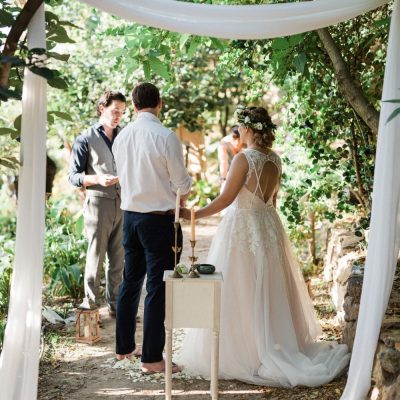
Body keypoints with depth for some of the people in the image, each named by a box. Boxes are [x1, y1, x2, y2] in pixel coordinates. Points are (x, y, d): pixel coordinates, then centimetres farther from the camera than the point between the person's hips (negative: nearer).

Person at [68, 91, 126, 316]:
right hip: (99, 202, -4)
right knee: (96, 257, 1)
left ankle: (115, 304, 18)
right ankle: (91, 304, 12)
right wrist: (98, 179, -18)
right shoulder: (86, 139, -1)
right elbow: (73, 176, -2)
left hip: (123, 203, 4)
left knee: (119, 258, 8)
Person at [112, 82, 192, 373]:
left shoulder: (121, 137, 3)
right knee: (157, 288, 0)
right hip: (159, 219, -6)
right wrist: (180, 198, 12)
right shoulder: (165, 137, -16)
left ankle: (124, 347, 28)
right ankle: (152, 358, 5)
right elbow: (183, 186, -12)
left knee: (130, 281, 17)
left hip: (130, 215, 7)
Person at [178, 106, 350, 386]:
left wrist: (194, 214, -11)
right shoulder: (275, 160, 5)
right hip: (268, 226, 7)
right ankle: (279, 347, 23)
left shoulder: (244, 159, -16)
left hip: (243, 228, -7)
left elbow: (226, 198, -17)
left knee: (241, 293, 2)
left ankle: (239, 353, 8)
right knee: (269, 291, 16)